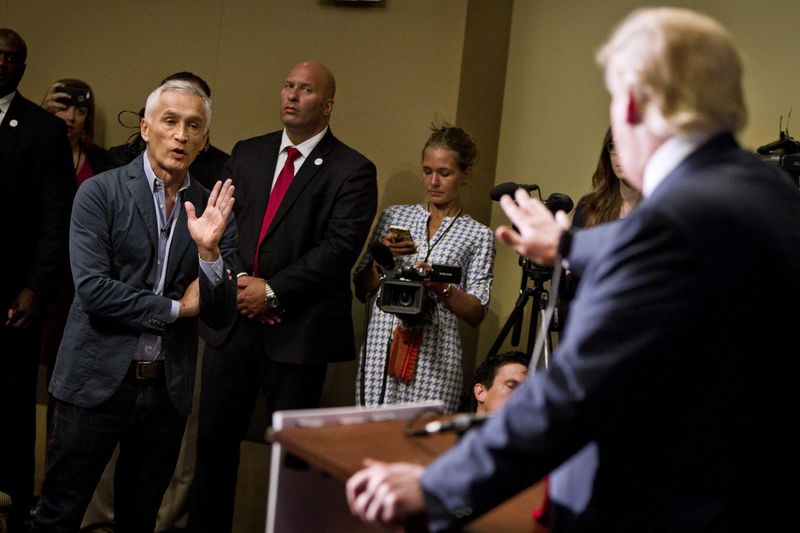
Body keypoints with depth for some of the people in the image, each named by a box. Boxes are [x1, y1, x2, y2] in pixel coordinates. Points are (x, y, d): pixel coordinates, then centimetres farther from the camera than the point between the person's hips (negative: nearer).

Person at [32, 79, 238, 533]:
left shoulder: (213, 211, 3)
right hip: (98, 379, -3)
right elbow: (92, 288, -16)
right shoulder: (100, 193, -6)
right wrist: (176, 308, -9)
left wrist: (209, 250, -18)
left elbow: (222, 317, -1)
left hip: (167, 389, 3)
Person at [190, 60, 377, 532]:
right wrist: (238, 278, -9)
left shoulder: (352, 171, -4)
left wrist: (272, 292, -15)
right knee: (215, 438, 10)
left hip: (298, 329, -4)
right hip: (232, 320, 5)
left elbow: (340, 248, -13)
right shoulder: (247, 154, 13)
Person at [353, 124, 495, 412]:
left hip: (435, 359, -2)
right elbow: (361, 289, 12)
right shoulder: (394, 217, 12)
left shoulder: (478, 235, 5)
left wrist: (442, 287, -15)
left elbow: (477, 313, 1)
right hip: (381, 348, 2)